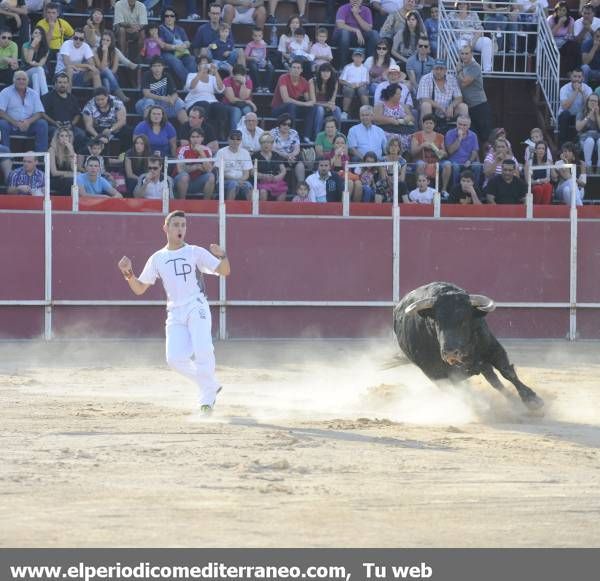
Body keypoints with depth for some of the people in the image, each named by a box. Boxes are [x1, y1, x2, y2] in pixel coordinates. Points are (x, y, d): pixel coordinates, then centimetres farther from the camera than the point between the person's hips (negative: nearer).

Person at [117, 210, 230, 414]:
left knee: (203, 351, -24)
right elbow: (139, 289, 15)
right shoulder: (157, 259, 13)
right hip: (175, 314, 3)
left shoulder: (196, 252, 5)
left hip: (196, 307, -3)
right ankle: (210, 386, 11)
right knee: (175, 359, -12)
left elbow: (224, 271, -2)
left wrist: (222, 256, -23)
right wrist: (128, 273, -4)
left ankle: (207, 397, -8)